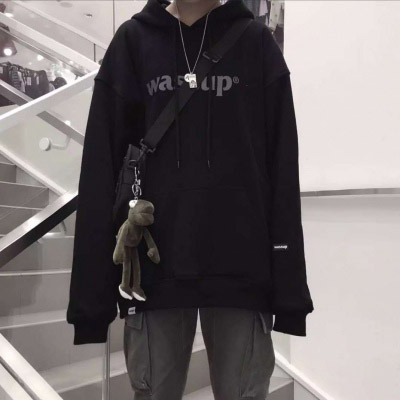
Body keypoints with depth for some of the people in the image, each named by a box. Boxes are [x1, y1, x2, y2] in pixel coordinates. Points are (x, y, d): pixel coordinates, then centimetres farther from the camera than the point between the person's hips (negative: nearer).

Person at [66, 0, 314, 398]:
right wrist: (92, 290, -3)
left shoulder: (257, 43, 6)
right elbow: (101, 170, 2)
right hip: (155, 268, 1)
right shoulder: (132, 42, 7)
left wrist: (289, 284, -5)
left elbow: (282, 172, 1)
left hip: (241, 271, 0)